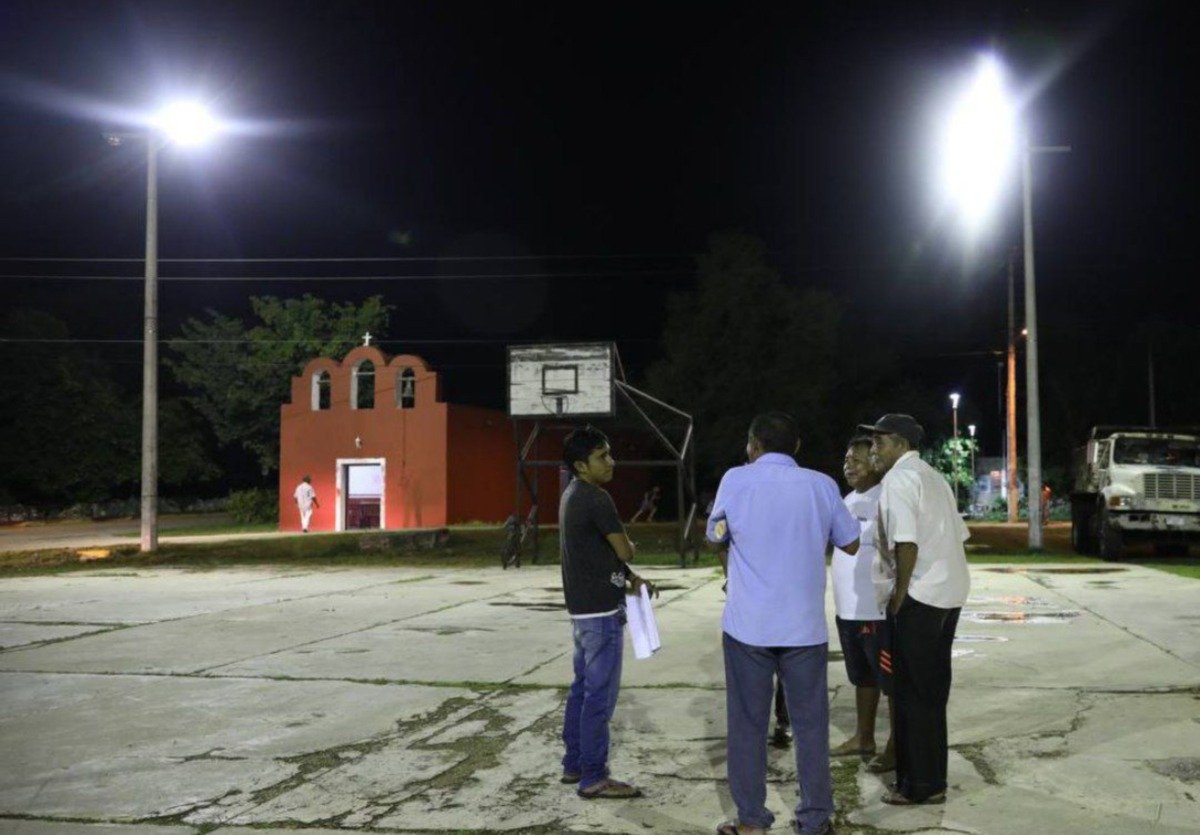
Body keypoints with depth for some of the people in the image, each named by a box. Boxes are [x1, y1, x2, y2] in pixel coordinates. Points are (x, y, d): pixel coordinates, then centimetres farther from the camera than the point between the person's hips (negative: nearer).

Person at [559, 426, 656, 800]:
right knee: (600, 694, -4)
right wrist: (627, 545, 8)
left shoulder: (573, 496, 12)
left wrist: (631, 579, 7)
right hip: (601, 611, -10)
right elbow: (625, 551, -15)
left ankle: (574, 764, 25)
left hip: (582, 607, 10)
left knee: (583, 688, 16)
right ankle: (593, 778, 3)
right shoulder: (595, 499, -19)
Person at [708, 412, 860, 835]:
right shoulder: (821, 485, 0)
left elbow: (716, 535, 12)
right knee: (810, 722, 10)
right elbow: (851, 544, 10)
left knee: (748, 723, 8)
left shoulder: (735, 480, -3)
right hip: (804, 626, 1)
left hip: (748, 625, -1)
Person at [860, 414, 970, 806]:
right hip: (951, 592, 9)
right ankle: (932, 778, 23)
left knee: (913, 692, 0)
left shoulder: (898, 479, -11)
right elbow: (960, 535, 17)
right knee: (932, 689, 15)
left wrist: (899, 594, -13)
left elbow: (906, 542, -21)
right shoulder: (934, 477, 18)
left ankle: (921, 785, 6)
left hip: (921, 596, -9)